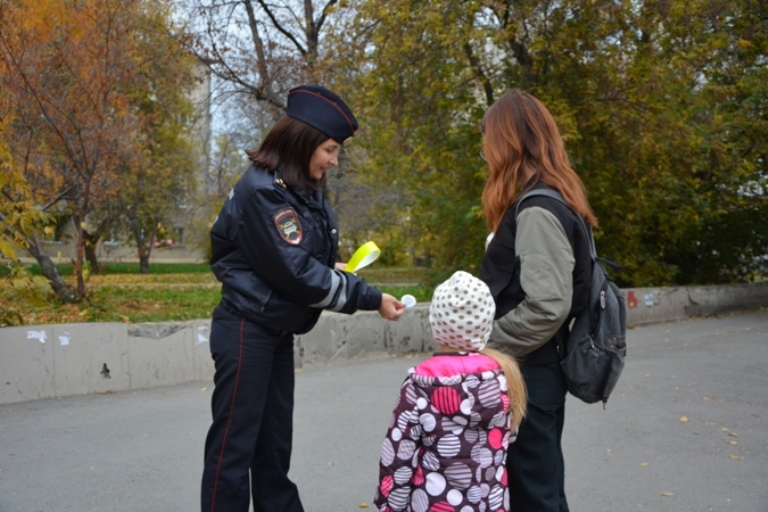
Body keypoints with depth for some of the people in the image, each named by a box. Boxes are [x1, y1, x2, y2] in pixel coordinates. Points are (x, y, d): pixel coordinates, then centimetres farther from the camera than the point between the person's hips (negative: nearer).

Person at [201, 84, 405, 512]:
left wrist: (335, 271, -5)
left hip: (278, 332, 9)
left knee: (275, 444, 14)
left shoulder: (305, 190, 9)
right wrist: (370, 299, -19)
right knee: (235, 445, -1)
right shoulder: (263, 190, -19)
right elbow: (295, 272, -22)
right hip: (247, 332, -9)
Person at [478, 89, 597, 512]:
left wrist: (485, 345, -15)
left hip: (528, 373, -9)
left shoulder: (537, 210, -18)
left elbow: (548, 306, -25)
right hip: (534, 367, 9)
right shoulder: (551, 200, 11)